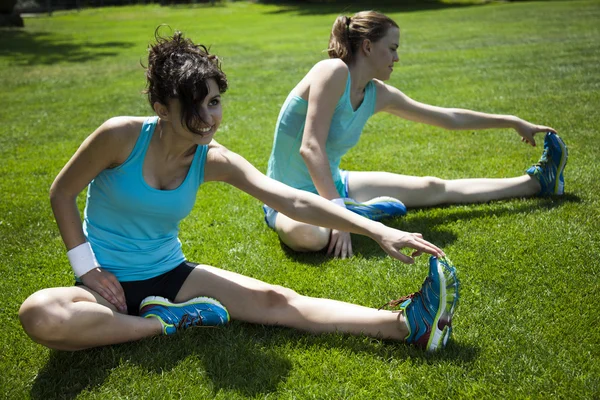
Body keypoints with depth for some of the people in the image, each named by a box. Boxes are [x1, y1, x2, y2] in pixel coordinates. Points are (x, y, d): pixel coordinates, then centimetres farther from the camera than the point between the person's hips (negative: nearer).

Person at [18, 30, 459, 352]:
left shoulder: (214, 161, -8)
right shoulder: (122, 135, -19)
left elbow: (294, 201, -15)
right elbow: (62, 193, -5)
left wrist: (377, 230, -23)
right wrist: (87, 268, -11)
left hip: (170, 275, 2)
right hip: (109, 283, -2)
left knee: (275, 300, -17)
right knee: (39, 314, -36)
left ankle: (406, 324, -26)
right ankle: (168, 323, -23)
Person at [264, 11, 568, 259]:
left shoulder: (378, 94, 1)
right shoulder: (334, 71, -22)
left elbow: (450, 118, 11)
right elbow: (310, 148, -31)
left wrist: (514, 122, 18)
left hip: (332, 183, 8)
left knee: (432, 189, 12)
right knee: (308, 235, -45)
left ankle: (537, 181, 23)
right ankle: (357, 211, -15)